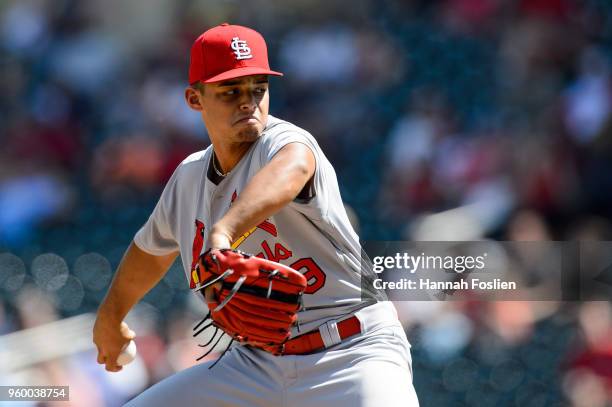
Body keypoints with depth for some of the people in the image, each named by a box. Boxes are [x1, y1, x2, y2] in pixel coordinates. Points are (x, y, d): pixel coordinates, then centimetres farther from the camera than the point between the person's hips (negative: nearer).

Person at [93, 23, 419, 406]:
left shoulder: (283, 141, -14)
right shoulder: (189, 179, 7)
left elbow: (293, 165, -41)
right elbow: (153, 247, 28)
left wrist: (224, 232, -59)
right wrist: (111, 314, 43)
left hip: (353, 354, -6)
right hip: (256, 363, 6)